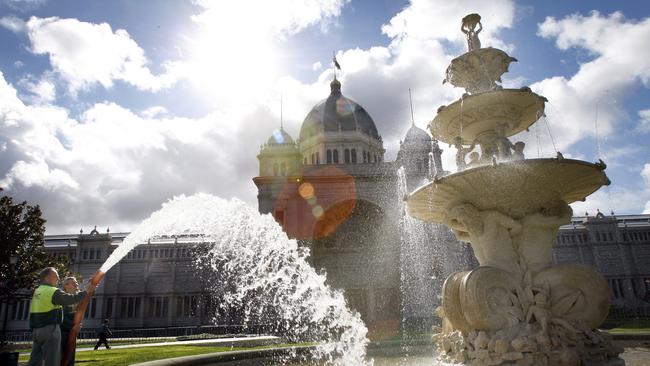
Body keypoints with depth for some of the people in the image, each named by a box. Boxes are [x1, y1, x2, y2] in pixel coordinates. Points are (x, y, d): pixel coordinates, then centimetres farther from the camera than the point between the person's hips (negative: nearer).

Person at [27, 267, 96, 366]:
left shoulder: (37, 292, 14)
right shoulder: (53, 291, -12)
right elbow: (71, 299, -18)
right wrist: (87, 292, -11)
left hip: (36, 330, 8)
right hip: (49, 329, -8)